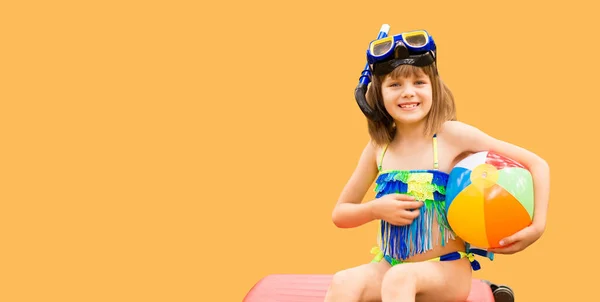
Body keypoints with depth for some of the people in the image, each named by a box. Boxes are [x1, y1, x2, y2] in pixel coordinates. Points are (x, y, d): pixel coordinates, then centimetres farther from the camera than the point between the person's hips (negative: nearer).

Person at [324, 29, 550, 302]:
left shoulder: (452, 135, -8)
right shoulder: (378, 147, 3)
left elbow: (537, 164, -5)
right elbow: (340, 214, 11)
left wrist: (538, 225, -16)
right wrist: (375, 209, -9)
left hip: (448, 270, -3)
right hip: (390, 267, 4)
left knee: (400, 278, -36)